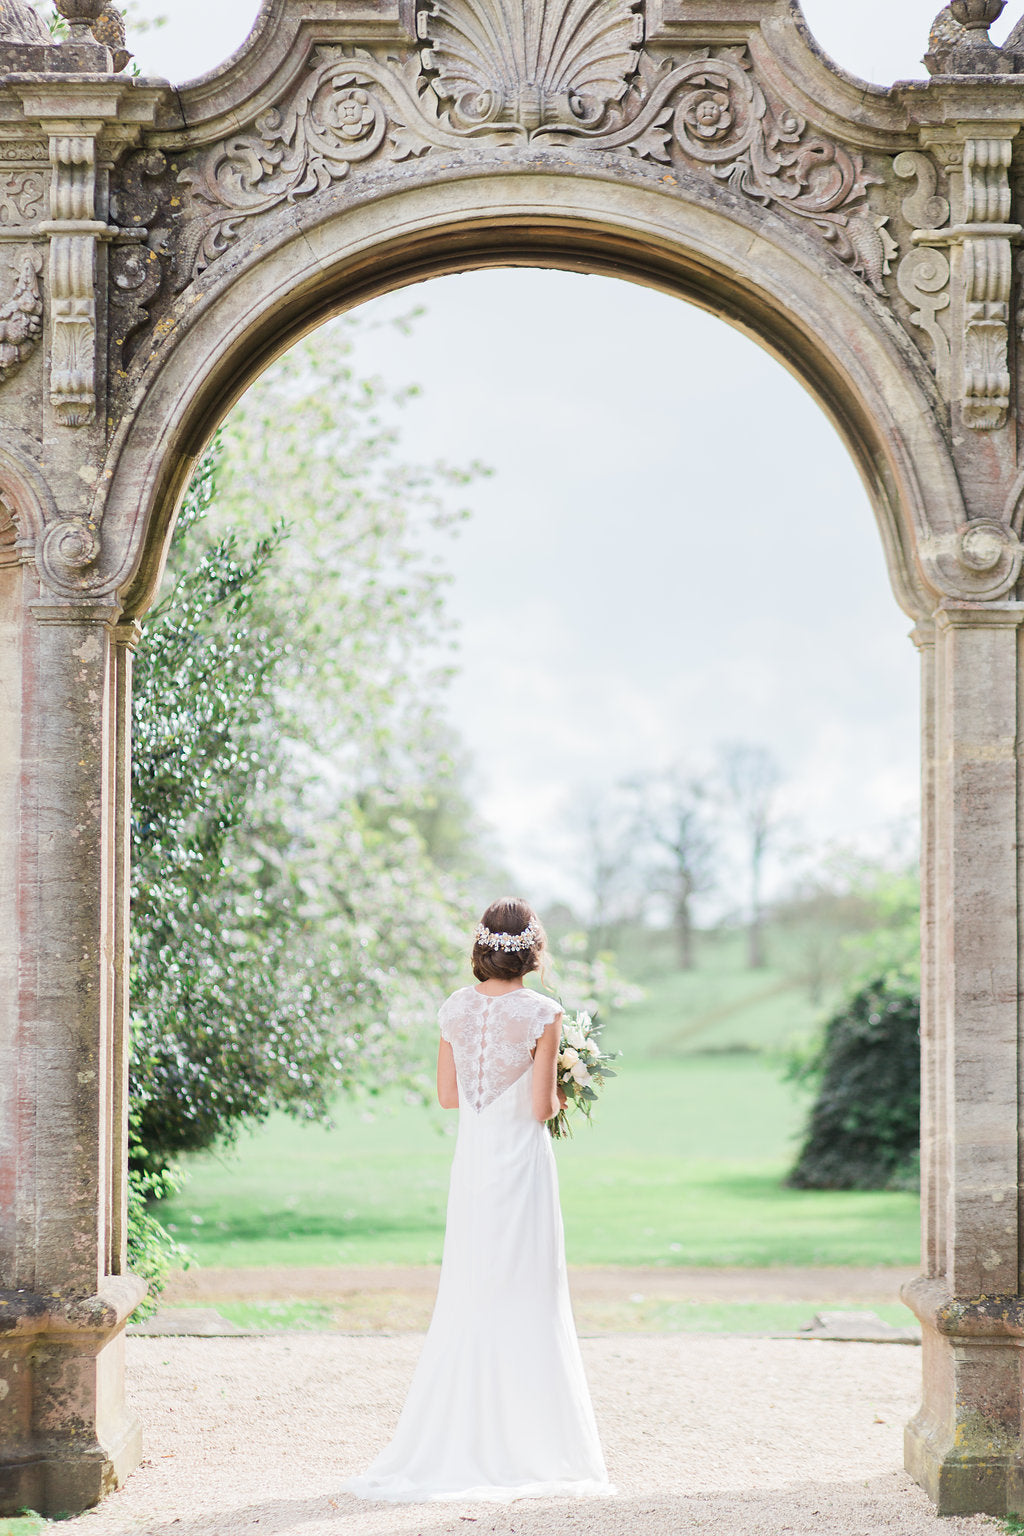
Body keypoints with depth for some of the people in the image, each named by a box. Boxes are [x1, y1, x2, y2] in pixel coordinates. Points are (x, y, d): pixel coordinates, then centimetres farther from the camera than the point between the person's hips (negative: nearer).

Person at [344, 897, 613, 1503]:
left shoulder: (457, 1007, 2)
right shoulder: (542, 1014, -12)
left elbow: (448, 1094, 8)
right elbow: (542, 1107, -12)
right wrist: (561, 1098, 9)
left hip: (471, 1160, 4)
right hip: (522, 1163, -4)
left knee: (466, 1300, 10)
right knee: (525, 1303, 2)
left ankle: (453, 1446, 13)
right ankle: (526, 1446, 6)